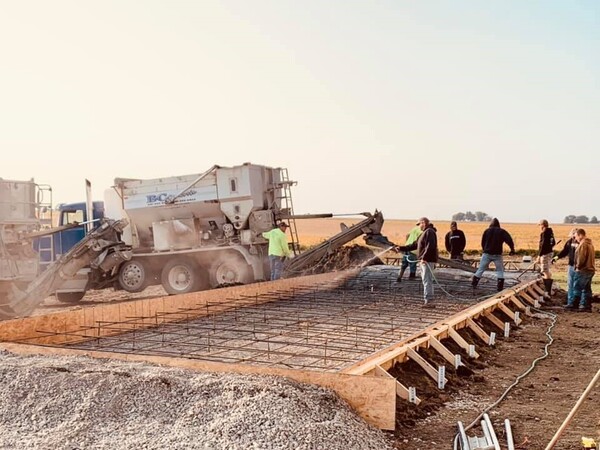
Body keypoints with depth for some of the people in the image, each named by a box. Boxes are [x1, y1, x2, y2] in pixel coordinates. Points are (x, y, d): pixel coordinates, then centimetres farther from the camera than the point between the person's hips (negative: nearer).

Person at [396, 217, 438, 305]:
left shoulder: (429, 232, -10)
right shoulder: (424, 233, 23)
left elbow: (430, 246, -23)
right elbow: (414, 245, 26)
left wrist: (424, 257, -28)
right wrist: (402, 248, 24)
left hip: (427, 260, -11)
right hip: (424, 261, 11)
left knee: (427, 280, -12)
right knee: (426, 280, 9)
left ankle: (428, 299, -14)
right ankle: (428, 300, 11)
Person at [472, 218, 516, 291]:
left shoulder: (487, 231, 5)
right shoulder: (502, 231, 0)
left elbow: (483, 242, 10)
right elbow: (509, 240, -11)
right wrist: (512, 249, -6)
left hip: (487, 253, 1)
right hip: (497, 254, -1)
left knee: (481, 269, 8)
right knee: (500, 270, 8)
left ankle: (474, 284, 6)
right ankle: (500, 287, 1)